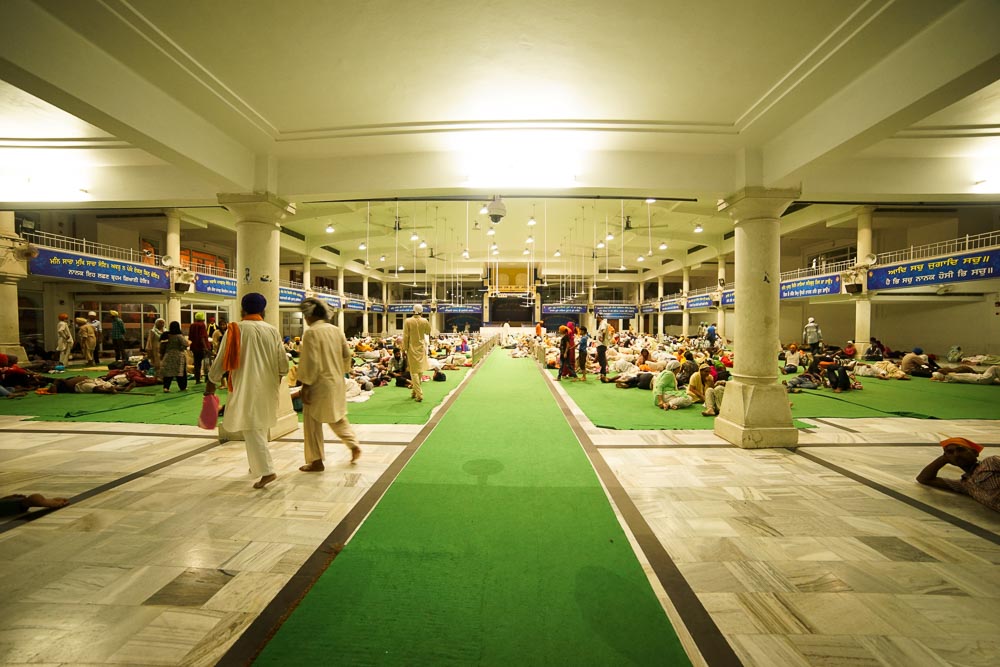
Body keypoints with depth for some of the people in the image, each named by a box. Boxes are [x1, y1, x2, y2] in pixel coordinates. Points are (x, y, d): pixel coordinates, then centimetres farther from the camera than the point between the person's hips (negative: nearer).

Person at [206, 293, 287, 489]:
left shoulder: (235, 330, -7)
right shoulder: (273, 331, 0)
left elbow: (222, 359, -6)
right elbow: (283, 364, 0)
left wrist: (211, 382, 9)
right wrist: (276, 376, 21)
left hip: (246, 388, -4)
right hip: (268, 387, 4)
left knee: (252, 429, -1)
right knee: (260, 427, 20)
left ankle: (267, 471, -8)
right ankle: (258, 463, 34)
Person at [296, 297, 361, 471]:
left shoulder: (311, 332, -15)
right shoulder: (336, 330, 5)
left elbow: (311, 362, -19)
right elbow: (347, 355, 9)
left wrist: (305, 386, -13)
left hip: (319, 384, -7)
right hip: (337, 383, 7)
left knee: (312, 422, 7)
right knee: (337, 417, 23)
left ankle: (316, 461, 14)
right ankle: (354, 445, 18)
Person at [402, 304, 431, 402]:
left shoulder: (408, 321, -11)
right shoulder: (424, 321, -5)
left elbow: (405, 337, -9)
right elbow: (428, 332, 13)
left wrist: (404, 349, -1)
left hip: (412, 349, -3)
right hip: (421, 348, 3)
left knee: (414, 372, 0)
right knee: (419, 371, 16)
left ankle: (419, 394, -7)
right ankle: (414, 392, 28)